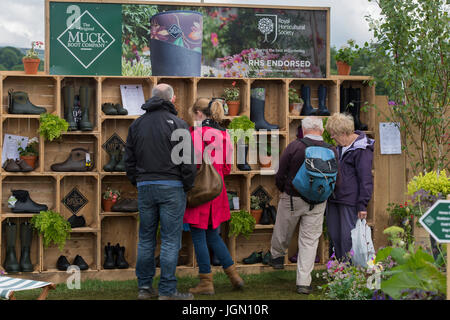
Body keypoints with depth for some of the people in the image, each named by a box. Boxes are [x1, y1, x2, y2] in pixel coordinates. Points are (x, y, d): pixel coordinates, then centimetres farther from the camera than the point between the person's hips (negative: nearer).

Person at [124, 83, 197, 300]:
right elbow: (188, 162, -9)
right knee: (170, 240, -1)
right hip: (171, 187, -5)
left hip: (144, 187, 5)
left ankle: (144, 287, 17)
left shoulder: (137, 124, 11)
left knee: (146, 239, 12)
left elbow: (129, 160, 13)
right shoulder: (177, 124, -6)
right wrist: (187, 186, 3)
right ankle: (167, 292, 0)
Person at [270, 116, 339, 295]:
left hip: (292, 199, -2)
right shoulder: (331, 151, -7)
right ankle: (304, 282, 7)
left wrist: (283, 190, 10)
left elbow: (280, 175, -10)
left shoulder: (294, 147, -15)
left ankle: (277, 256, 46)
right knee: (310, 240, 8)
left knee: (282, 231, 22)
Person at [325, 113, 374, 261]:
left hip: (350, 201, -9)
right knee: (334, 236, 12)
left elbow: (365, 179, -15)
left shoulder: (362, 150, -13)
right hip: (334, 199, 9)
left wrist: (362, 205, -17)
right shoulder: (341, 146, 14)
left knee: (348, 237, -4)